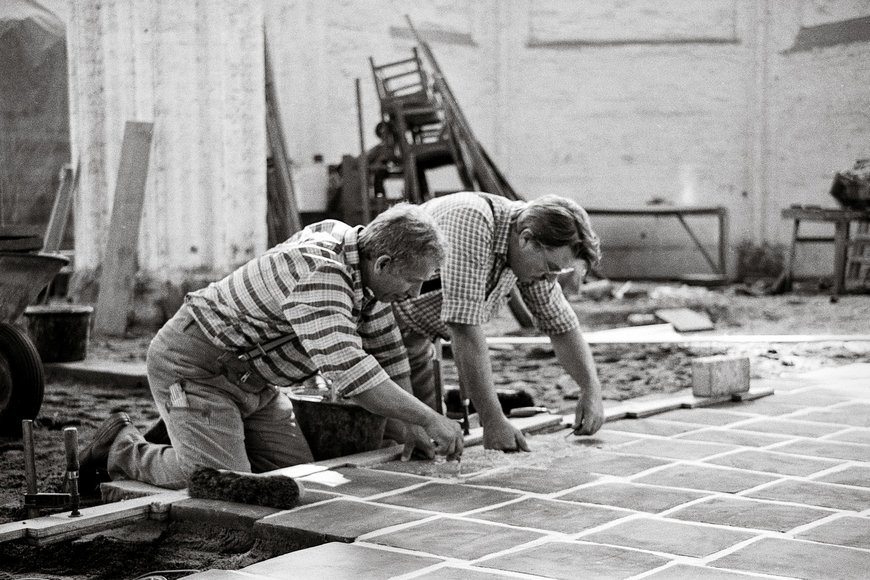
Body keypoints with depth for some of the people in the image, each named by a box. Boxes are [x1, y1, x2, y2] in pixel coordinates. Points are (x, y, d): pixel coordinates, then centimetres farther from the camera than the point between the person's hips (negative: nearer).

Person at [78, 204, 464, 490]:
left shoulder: (360, 256, -1)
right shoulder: (319, 273, -32)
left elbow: (386, 348, 10)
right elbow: (348, 370, -41)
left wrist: (412, 428, 7)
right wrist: (429, 418, -36)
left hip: (250, 375, 9)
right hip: (193, 363, -9)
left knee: (296, 471, 3)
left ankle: (187, 437, 21)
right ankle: (122, 447, 5)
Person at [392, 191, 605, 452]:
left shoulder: (534, 255, -8)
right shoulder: (471, 223, -34)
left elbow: (562, 325, 4)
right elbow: (465, 330, -37)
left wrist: (592, 390, -10)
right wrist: (493, 421, -36)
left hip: (414, 336, 8)